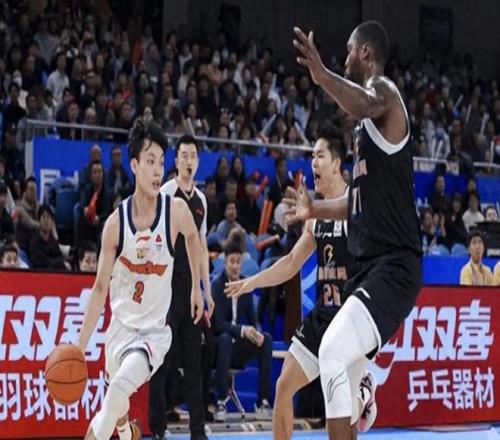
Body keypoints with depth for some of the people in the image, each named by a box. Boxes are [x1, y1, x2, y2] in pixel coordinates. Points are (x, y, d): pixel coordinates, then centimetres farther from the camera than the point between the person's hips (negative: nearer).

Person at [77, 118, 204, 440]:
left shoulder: (177, 211, -16)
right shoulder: (116, 222, -13)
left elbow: (193, 237, 11)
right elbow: (100, 288, -6)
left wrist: (197, 288, 17)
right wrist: (80, 346, -12)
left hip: (155, 332, -2)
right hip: (121, 326, 3)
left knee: (119, 389, -30)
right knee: (116, 404, 23)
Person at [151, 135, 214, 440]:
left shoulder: (201, 199, 14)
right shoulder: (165, 193, -6)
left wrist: (207, 290, 15)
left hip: (192, 288, 6)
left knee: (194, 360, 8)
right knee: (163, 360, -3)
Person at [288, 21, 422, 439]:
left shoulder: (385, 90, -10)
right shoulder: (367, 124, 20)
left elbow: (366, 105, -38)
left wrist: (323, 76, -53)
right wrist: (315, 209, 37)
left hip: (393, 266, -11)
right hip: (373, 264, 11)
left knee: (333, 354, -23)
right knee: (339, 361, 16)